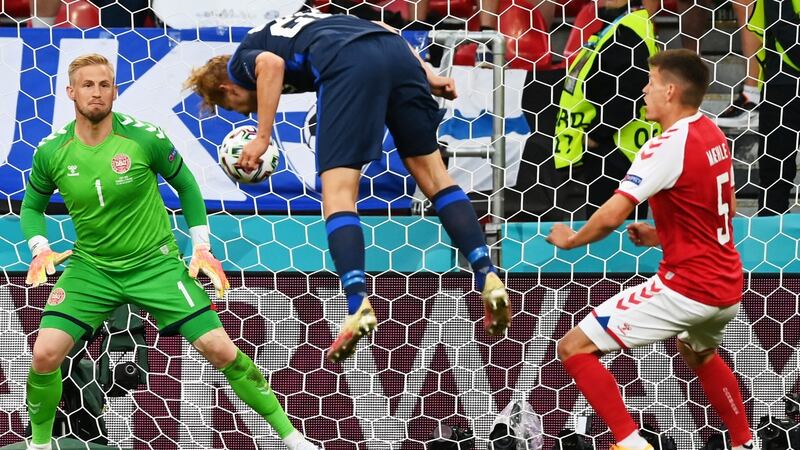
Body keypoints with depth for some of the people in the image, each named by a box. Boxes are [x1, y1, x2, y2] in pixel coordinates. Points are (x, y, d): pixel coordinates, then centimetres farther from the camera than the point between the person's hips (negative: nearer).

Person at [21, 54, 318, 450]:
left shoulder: (145, 139, -13)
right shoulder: (50, 153, -8)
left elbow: (185, 186, 4)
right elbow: (32, 205, 11)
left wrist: (201, 247, 0)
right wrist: (40, 250, -8)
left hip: (155, 263, -1)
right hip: (90, 267, 2)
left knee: (219, 349, -9)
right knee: (45, 354, -17)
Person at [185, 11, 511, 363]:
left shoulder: (238, 62, 23)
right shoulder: (290, 25, 41)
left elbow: (271, 64, -4)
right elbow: (382, 30, 31)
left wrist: (262, 139, 0)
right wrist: (426, 75, 25)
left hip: (349, 66, -6)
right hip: (396, 51, 6)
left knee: (338, 191, -5)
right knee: (433, 175, 15)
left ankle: (359, 307, -22)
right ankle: (489, 279, 6)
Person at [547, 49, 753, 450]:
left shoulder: (669, 145, -18)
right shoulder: (713, 135, 8)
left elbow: (612, 216, -24)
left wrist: (570, 239, -5)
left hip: (687, 288, -9)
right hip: (727, 288, 9)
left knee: (574, 348, -7)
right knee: (698, 352, 40)